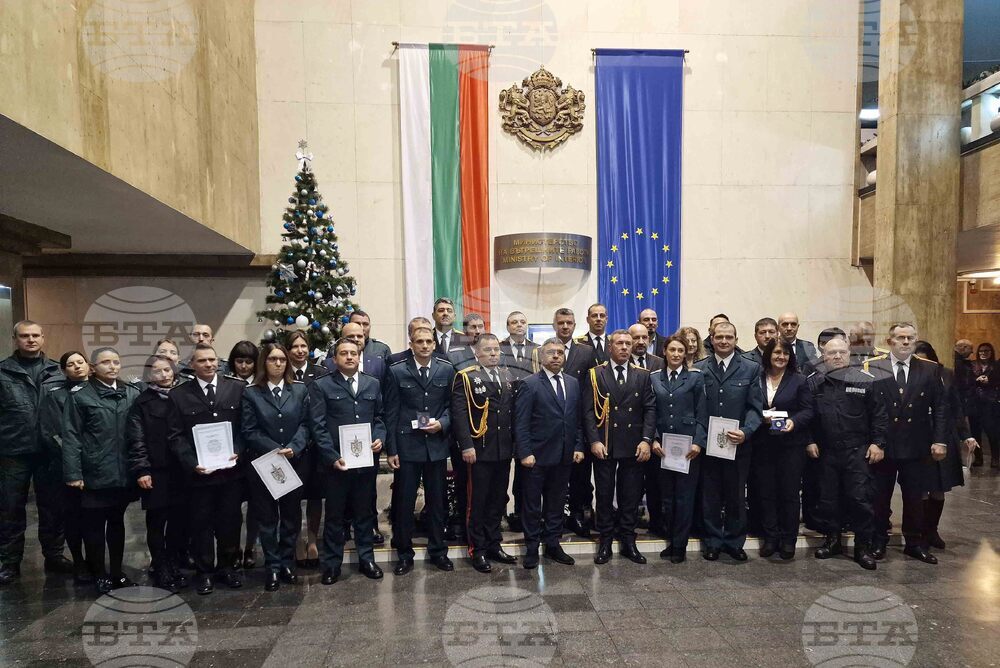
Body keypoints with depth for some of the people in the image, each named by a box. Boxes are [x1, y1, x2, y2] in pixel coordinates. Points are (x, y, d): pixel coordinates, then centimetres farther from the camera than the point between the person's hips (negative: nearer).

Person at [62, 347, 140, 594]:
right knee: (94, 526, 9)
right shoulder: (80, 395, -4)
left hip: (123, 475, 3)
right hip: (93, 475, -3)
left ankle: (117, 571, 30)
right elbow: (71, 436, -6)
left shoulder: (132, 394, 5)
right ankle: (100, 575, 24)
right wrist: (73, 473, -12)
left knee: (117, 523, 17)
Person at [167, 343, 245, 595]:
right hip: (198, 472, 0)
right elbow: (175, 435, -1)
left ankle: (227, 566, 30)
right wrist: (192, 463, -13)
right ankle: (205, 572, 27)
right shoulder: (179, 395, 1)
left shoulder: (237, 388, 1)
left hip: (232, 470, 1)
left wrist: (238, 452, -12)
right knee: (201, 525, 11)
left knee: (230, 522, 11)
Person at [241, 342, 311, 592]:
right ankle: (273, 567, 17)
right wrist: (275, 451, -17)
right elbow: (250, 431, -7)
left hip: (295, 463, 2)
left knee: (292, 515, 10)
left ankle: (287, 562, 23)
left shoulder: (300, 389, 4)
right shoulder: (251, 393, -1)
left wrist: (293, 448, -17)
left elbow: (305, 424, -1)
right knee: (267, 517, 7)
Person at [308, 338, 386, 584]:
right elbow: (318, 426, -7)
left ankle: (366, 559, 27)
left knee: (364, 512, 14)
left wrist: (379, 438, -7)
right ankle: (331, 564, 23)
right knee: (334, 514, 10)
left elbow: (379, 416, 12)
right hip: (335, 462, -3)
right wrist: (332, 457, -15)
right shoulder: (321, 386, -2)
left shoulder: (373, 384, 9)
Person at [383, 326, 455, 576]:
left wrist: (442, 423, -11)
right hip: (407, 445, -1)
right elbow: (391, 413, -2)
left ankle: (438, 551, 27)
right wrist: (391, 449, -5)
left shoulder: (446, 370, 4)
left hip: (437, 445, 2)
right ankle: (405, 554, 21)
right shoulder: (397, 372, -1)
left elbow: (451, 405, 9)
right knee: (404, 502, 5)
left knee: (437, 501, 11)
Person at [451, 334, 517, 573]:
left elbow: (514, 410, 12)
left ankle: (494, 545, 26)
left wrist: (516, 441, 7)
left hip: (504, 450, 5)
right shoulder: (466, 377, -5)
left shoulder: (508, 376, 13)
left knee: (498, 500, 13)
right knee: (477, 501, 4)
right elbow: (459, 414, -11)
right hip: (479, 450, -5)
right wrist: (466, 445, -18)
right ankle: (478, 550, 16)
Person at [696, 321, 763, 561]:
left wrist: (745, 432, -18)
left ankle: (734, 541, 27)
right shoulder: (699, 369, 4)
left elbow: (755, 407, -3)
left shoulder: (751, 368, 2)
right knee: (710, 496, 10)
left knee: (736, 495, 11)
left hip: (738, 443, 0)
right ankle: (713, 541, 24)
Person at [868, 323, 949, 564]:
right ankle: (878, 541, 23)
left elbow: (940, 407, 2)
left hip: (917, 447, 2)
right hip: (882, 444, -2)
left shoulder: (930, 369, 4)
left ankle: (914, 542, 26)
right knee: (880, 497, 9)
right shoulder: (872, 368, -4)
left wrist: (940, 440, -6)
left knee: (914, 497, 12)